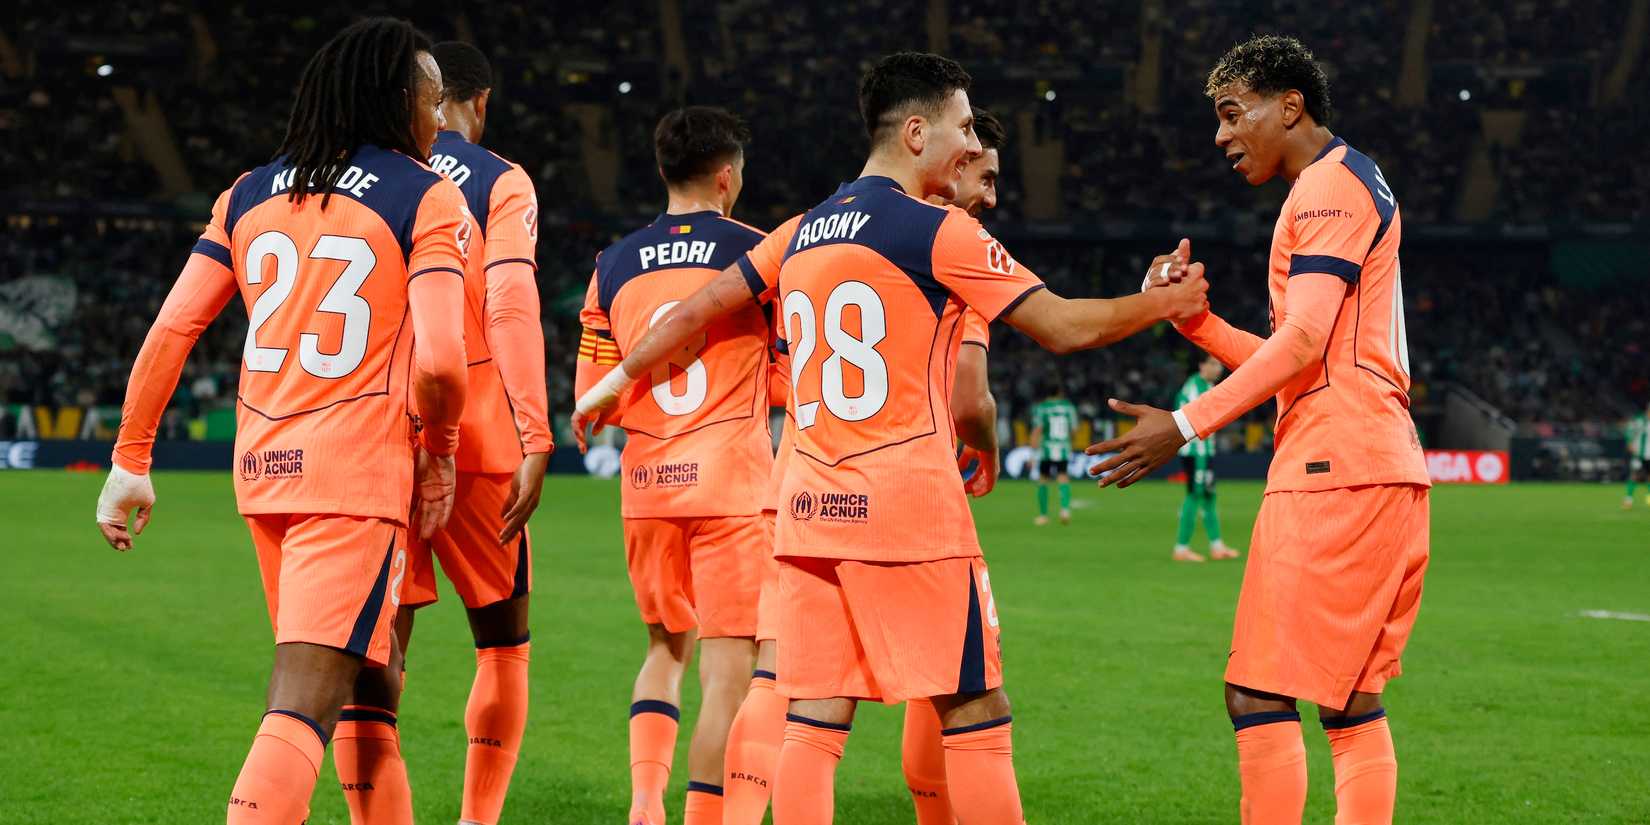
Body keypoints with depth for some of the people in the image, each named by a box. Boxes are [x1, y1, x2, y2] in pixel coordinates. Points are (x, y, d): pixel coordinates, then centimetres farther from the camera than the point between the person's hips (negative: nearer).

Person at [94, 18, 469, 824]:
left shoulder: (246, 195, 12)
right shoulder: (428, 197, -3)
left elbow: (170, 332, 6)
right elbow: (440, 359, -13)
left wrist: (130, 463, 12)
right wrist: (437, 455, 4)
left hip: (263, 470, 6)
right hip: (360, 473, -6)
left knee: (370, 683, 22)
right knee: (306, 704, -12)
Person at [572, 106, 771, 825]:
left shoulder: (613, 265, 7)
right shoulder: (755, 252, -3)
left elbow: (592, 399, 9)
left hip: (645, 486, 5)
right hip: (731, 481, -4)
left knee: (666, 648, 19)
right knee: (727, 664, -1)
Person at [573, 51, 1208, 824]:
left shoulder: (799, 234, 14)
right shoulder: (938, 231, -5)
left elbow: (697, 308, 20)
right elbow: (1064, 326, -3)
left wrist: (618, 378, 34)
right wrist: (1164, 303, 12)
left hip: (809, 508, 6)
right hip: (910, 506, -6)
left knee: (813, 721, 4)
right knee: (975, 713, 0)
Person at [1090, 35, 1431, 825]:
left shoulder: (1333, 184, -7)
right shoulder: (1351, 186, 24)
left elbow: (1303, 340, -17)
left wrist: (1186, 426, -17)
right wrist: (1195, 319, 11)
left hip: (1333, 470, -11)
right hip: (1382, 472, 11)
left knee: (1258, 695, -11)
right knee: (1351, 700, 11)